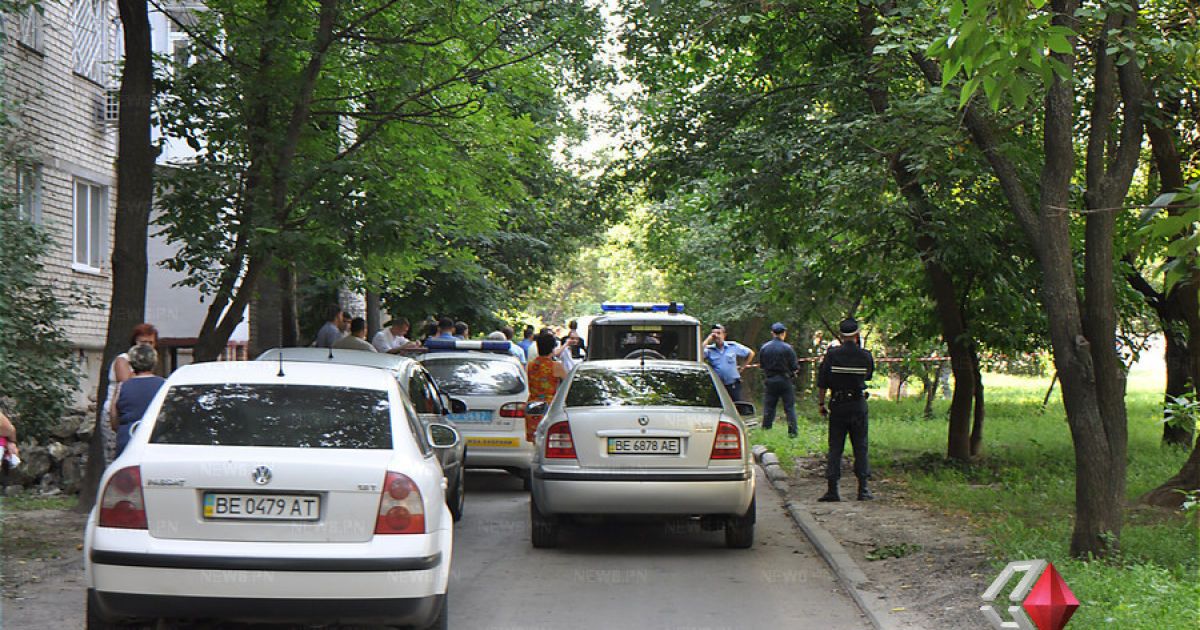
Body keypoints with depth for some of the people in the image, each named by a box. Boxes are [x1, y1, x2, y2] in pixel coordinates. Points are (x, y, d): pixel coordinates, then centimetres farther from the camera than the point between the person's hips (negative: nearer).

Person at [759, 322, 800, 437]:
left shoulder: (764, 348, -2)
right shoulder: (787, 348, -12)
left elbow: (761, 365, 6)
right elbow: (794, 367, -10)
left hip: (770, 381, 3)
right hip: (785, 380, -3)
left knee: (768, 408, 11)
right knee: (789, 407, 5)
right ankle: (792, 432, 4)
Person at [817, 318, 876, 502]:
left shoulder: (832, 354, -7)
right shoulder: (865, 355, -4)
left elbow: (822, 382, -5)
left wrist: (820, 403, 5)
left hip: (837, 405, 0)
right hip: (859, 405, 0)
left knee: (835, 447, 4)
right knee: (860, 447, 7)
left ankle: (832, 489, 1)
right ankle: (863, 489, 5)